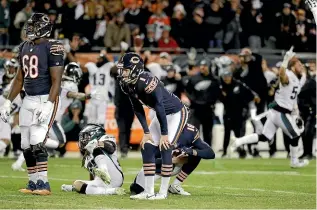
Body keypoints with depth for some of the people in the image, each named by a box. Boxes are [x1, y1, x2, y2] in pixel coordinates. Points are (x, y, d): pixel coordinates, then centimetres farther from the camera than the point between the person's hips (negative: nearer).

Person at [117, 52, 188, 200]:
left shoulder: (146, 82, -32)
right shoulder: (127, 85, -7)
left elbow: (159, 107, -28)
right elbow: (138, 109, 2)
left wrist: (164, 134, -25)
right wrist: (146, 132, -2)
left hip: (176, 112, -9)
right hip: (162, 114, 9)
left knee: (165, 147, -16)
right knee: (147, 147, 1)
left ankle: (163, 192, -10)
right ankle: (148, 191, 5)